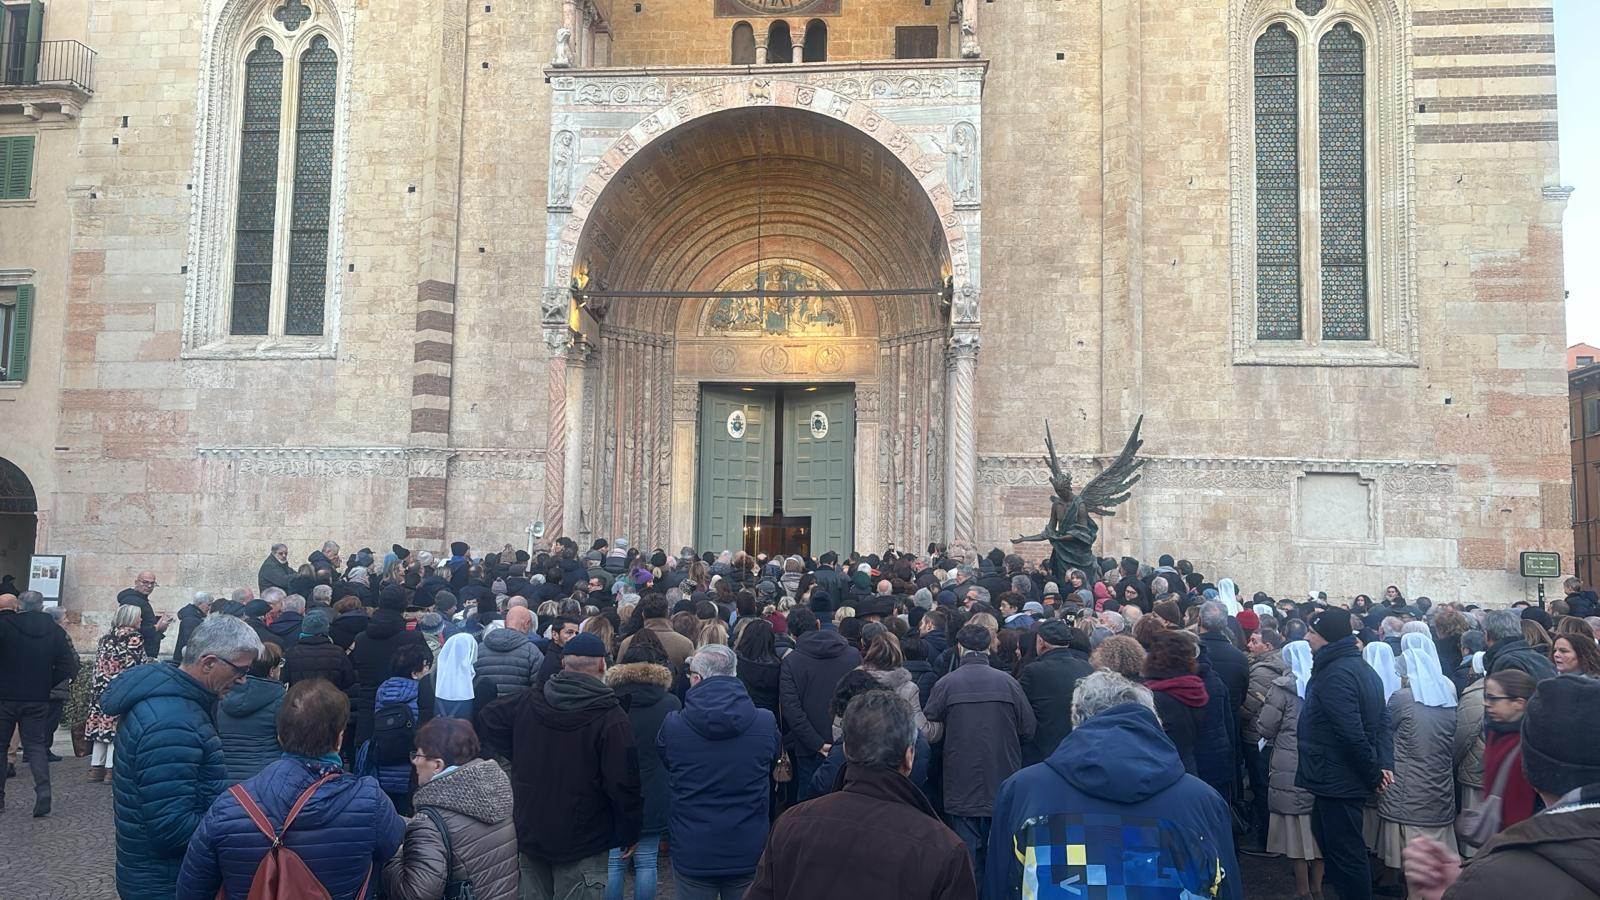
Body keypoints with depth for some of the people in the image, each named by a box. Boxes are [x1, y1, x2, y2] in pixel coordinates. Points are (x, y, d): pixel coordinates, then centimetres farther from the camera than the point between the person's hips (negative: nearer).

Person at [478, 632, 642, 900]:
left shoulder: (527, 702, -2)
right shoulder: (611, 718, -18)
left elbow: (487, 721, 13)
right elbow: (623, 784, -18)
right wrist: (629, 834, -4)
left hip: (528, 834, 5)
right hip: (581, 844, -5)